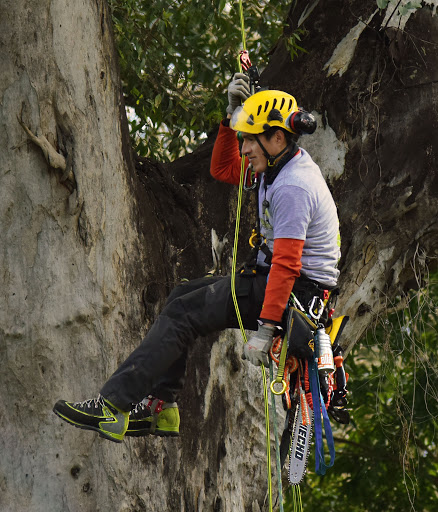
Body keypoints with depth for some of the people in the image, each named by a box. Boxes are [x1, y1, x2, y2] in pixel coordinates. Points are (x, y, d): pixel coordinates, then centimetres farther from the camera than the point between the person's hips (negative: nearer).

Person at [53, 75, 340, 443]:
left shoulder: (292, 188, -23)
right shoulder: (284, 163, 8)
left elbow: (286, 264, -29)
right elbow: (224, 170, 20)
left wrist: (264, 329, -31)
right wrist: (232, 116, 7)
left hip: (298, 288, -11)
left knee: (182, 314, -14)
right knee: (182, 296, 12)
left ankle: (113, 405, -15)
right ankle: (160, 408, 10)